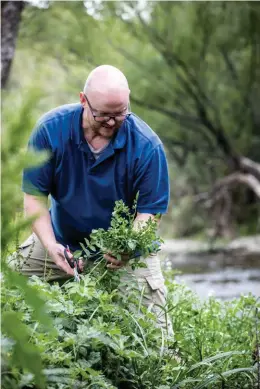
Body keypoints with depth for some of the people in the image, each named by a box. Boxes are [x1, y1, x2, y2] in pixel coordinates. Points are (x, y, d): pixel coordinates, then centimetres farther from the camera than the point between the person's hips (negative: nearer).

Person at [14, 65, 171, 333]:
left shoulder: (146, 145, -20)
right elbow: (34, 195, -13)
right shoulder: (51, 129, -16)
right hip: (62, 240, 2)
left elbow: (150, 210, -16)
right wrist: (50, 245, -28)